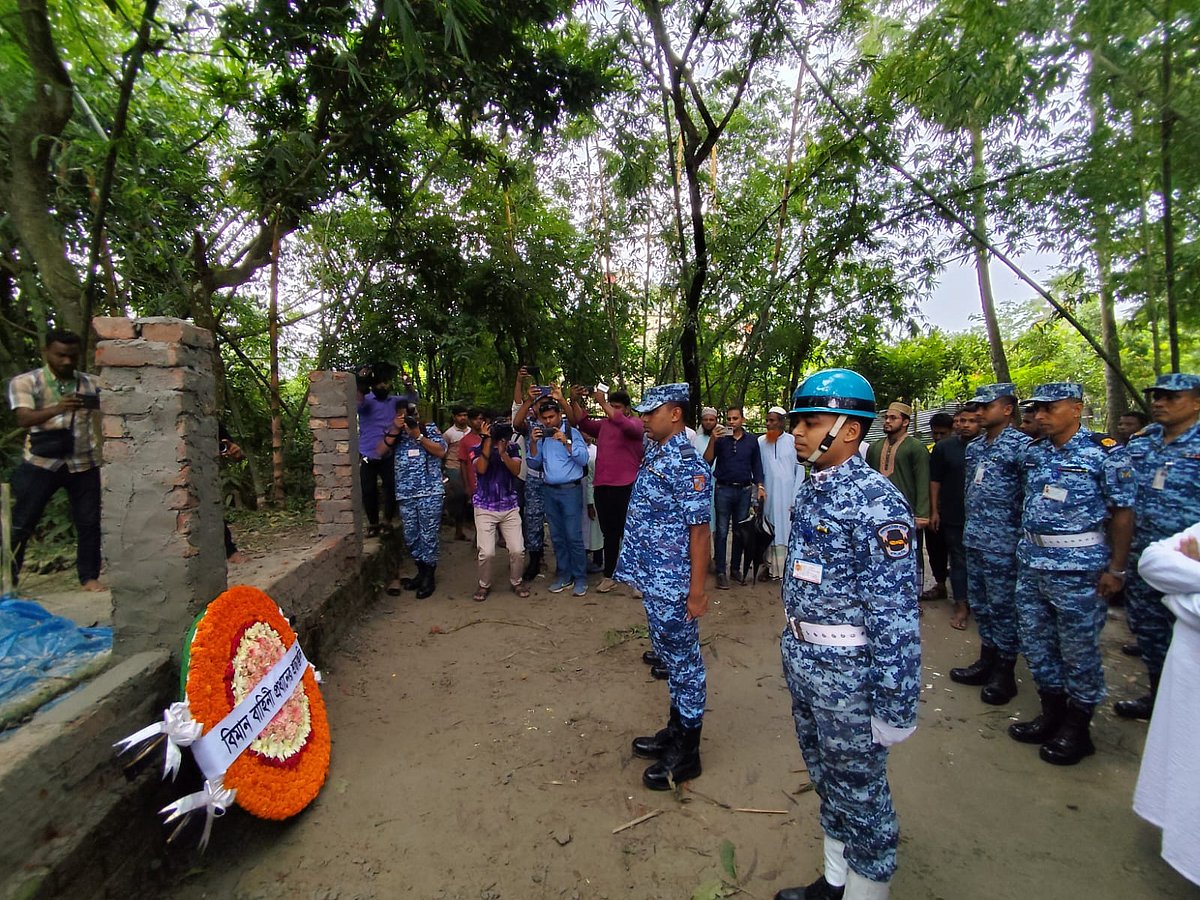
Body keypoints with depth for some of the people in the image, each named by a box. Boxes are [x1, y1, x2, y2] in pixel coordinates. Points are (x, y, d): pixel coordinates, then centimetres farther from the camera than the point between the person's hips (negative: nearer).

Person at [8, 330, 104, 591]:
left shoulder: (91, 383, 6)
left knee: (89, 522, 5)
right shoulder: (24, 382, -2)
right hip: (40, 462, -2)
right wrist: (58, 408, -36)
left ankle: (89, 577, 16)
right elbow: (24, 418, -17)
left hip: (83, 463, 2)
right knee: (21, 524, 4)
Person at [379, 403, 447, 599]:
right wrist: (394, 431, -11)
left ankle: (429, 577, 11)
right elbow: (380, 452, -3)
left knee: (428, 535, 0)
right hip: (405, 495, 4)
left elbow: (441, 452, -7)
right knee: (411, 537, 11)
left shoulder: (429, 428, 6)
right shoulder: (393, 432, 12)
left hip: (430, 492, -3)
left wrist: (418, 436, -13)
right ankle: (422, 572, 27)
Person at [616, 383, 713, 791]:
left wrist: (697, 591, -18)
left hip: (673, 585, -9)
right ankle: (675, 730, 39)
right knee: (668, 658, 21)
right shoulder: (653, 454, 8)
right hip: (652, 578, 9)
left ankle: (686, 754, 23)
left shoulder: (688, 465, -19)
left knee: (684, 663, 7)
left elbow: (699, 532, -19)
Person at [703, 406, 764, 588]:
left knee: (740, 532, 11)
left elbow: (756, 465, 12)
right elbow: (707, 462, -8)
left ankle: (735, 568, 24)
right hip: (724, 489, -2)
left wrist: (759, 486, 2)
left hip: (744, 490, 3)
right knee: (722, 532, 2)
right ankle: (720, 572, 8)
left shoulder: (751, 441, 6)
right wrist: (712, 441, -18)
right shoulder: (721, 439, 0)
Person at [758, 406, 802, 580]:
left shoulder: (793, 441, -1)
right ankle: (770, 566, 13)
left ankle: (785, 569, 6)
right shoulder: (761, 442, 3)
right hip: (767, 495, 2)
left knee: (787, 531, 0)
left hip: (787, 496, -2)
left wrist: (796, 499, -4)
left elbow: (800, 471, 1)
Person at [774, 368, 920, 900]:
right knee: (826, 777, 25)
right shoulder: (810, 490, 4)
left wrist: (896, 707, -20)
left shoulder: (876, 502, -22)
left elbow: (896, 615, -23)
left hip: (849, 671, -8)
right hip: (801, 660, 9)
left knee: (859, 792, 12)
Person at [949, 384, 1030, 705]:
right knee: (979, 603, 16)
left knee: (1003, 607, 4)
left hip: (1002, 542, -7)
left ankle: (1004, 672, 18)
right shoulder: (974, 447, 12)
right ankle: (987, 660, 30)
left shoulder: (1021, 446, -10)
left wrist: (1024, 538, -11)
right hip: (974, 539, 7)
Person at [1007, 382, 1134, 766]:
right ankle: (1052, 714, 32)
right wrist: (1025, 548, 13)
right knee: (1036, 642, 15)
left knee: (1079, 649, 6)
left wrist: (1116, 568, -11)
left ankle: (1077, 730, 23)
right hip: (1031, 562, 6)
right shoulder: (1033, 451, 7)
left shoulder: (1104, 452, -9)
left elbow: (1122, 512, -9)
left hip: (1078, 567, -6)